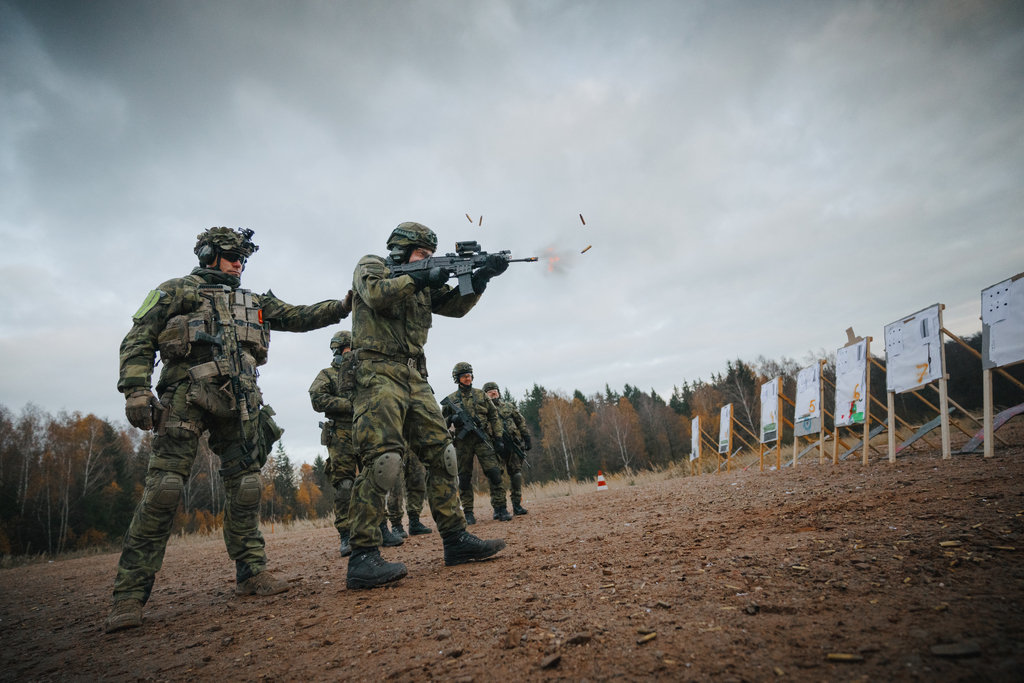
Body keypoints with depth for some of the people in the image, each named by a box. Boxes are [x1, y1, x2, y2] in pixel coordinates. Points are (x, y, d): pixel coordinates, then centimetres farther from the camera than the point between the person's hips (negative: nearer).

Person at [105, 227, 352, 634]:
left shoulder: (253, 302, 26)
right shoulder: (177, 291, 13)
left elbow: (299, 318, 22)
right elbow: (138, 341, 5)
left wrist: (344, 304, 10)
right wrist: (136, 390, -9)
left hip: (239, 401, 5)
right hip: (187, 394, -4)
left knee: (245, 486, 2)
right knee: (164, 487, -11)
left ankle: (251, 572, 9)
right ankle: (130, 594, -6)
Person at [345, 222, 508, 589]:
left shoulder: (421, 283, 23)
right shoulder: (370, 266, 6)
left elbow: (456, 306, 15)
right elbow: (376, 293, -16)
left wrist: (480, 277, 0)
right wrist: (424, 277, -13)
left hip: (414, 379, 8)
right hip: (379, 373, -7)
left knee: (441, 454, 3)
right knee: (382, 459, -18)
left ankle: (456, 539, 9)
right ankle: (363, 558, -14)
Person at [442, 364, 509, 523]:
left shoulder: (481, 395, 12)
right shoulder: (450, 399, 10)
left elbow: (494, 417, 13)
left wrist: (498, 437, 4)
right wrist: (453, 419, -10)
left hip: (483, 439, 0)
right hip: (463, 442, 0)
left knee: (494, 472, -9)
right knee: (464, 478, 3)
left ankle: (500, 508, -4)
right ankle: (468, 512, 12)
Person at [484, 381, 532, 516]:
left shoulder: (508, 406, 17)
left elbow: (521, 421, 18)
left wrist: (527, 438, 10)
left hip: (514, 445, 3)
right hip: (497, 447, -3)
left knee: (516, 474, 2)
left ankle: (517, 505, 7)